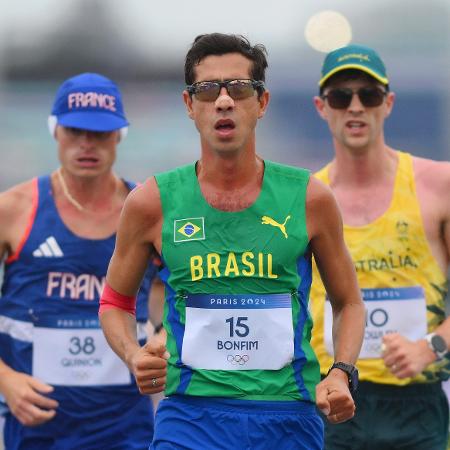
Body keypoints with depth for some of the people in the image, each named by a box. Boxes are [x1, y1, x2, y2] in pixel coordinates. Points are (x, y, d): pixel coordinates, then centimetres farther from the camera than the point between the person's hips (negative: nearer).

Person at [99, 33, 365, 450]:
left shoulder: (309, 199, 2)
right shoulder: (153, 202, 1)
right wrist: (134, 357, -6)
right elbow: (114, 302, 14)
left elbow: (348, 303, 15)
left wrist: (341, 374, -3)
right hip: (190, 416, -1)